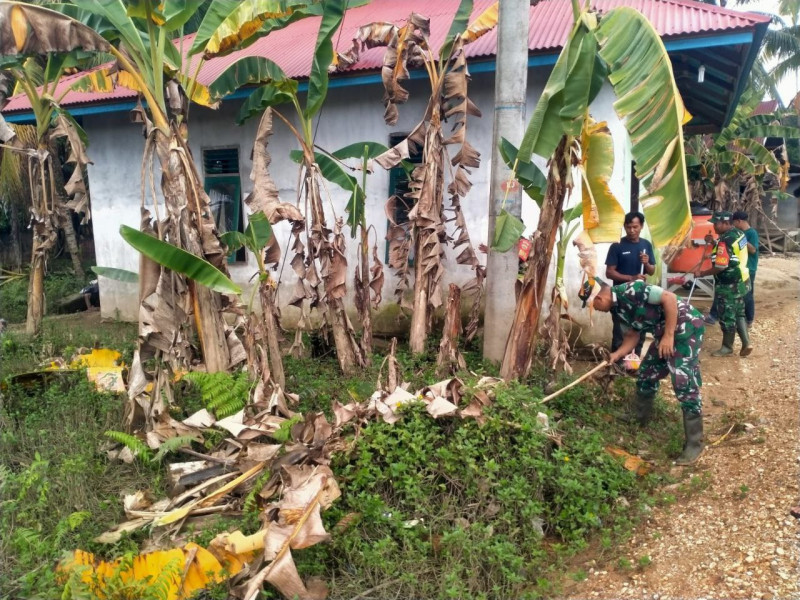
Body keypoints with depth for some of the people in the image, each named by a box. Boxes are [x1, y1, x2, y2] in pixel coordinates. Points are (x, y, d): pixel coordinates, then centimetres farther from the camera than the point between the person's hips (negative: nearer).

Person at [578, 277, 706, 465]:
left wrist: (669, 336, -24)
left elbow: (670, 298, -25)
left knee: (684, 382, -13)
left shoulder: (631, 290, -23)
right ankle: (639, 419, 36)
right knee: (646, 374, 16)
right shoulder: (619, 309, 6)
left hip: (686, 326, -10)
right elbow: (632, 336, 14)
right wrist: (617, 355, -4)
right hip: (664, 332, 10)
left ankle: (694, 443, -6)